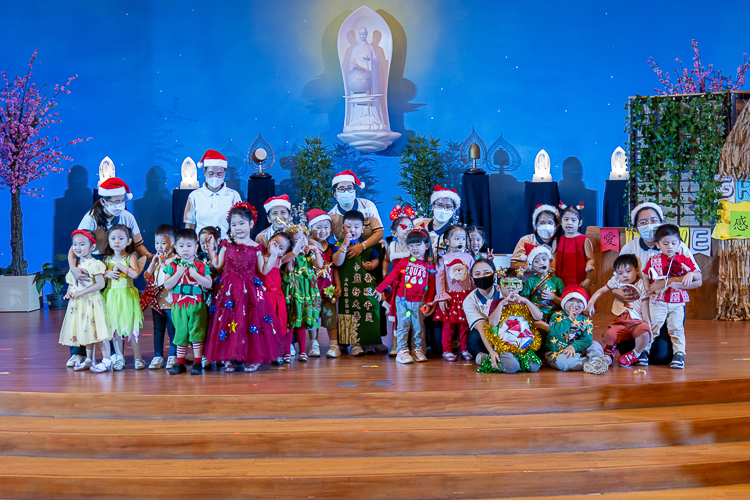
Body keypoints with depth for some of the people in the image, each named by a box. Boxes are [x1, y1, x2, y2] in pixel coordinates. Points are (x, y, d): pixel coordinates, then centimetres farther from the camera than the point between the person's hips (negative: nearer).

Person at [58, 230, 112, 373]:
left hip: (91, 301, -8)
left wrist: (81, 292, -21)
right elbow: (71, 282, 23)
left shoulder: (94, 264, -12)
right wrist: (69, 291, 1)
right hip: (78, 303, 8)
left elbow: (100, 283, -19)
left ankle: (107, 360, -1)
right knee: (86, 332, 14)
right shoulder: (75, 265, 13)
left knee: (97, 330, -7)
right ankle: (89, 360, 22)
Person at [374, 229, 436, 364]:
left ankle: (418, 350, 16)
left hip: (419, 302, 1)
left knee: (419, 327, 5)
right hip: (403, 301, -1)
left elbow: (431, 286, 6)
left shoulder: (430, 266, 4)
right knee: (403, 326, 0)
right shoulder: (404, 262, 3)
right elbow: (391, 276, 7)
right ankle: (402, 351, 3)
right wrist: (380, 289, 6)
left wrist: (429, 303, -1)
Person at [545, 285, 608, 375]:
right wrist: (569, 319, -22)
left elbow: (587, 339, -6)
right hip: (556, 353, -4)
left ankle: (597, 360, -37)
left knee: (595, 344, -10)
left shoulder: (585, 321, 7)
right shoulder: (558, 315, -1)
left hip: (576, 351, 4)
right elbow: (554, 331, -20)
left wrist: (574, 346, -24)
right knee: (561, 360, -37)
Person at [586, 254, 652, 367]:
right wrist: (591, 303, 2)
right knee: (609, 335, -29)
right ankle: (611, 348, 12)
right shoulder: (616, 282, 10)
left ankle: (635, 354, -2)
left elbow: (645, 308, -1)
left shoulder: (641, 285, 0)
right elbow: (601, 291, 17)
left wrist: (648, 325, -6)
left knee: (644, 333, -36)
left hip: (638, 321, -2)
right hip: (621, 321, 2)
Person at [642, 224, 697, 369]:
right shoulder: (653, 260, 5)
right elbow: (645, 277, 9)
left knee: (676, 328, -1)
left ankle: (679, 354, 5)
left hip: (678, 302, 0)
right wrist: (648, 290, -7)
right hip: (658, 301, 0)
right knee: (654, 325, -2)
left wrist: (690, 274, -17)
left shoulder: (684, 260, 5)